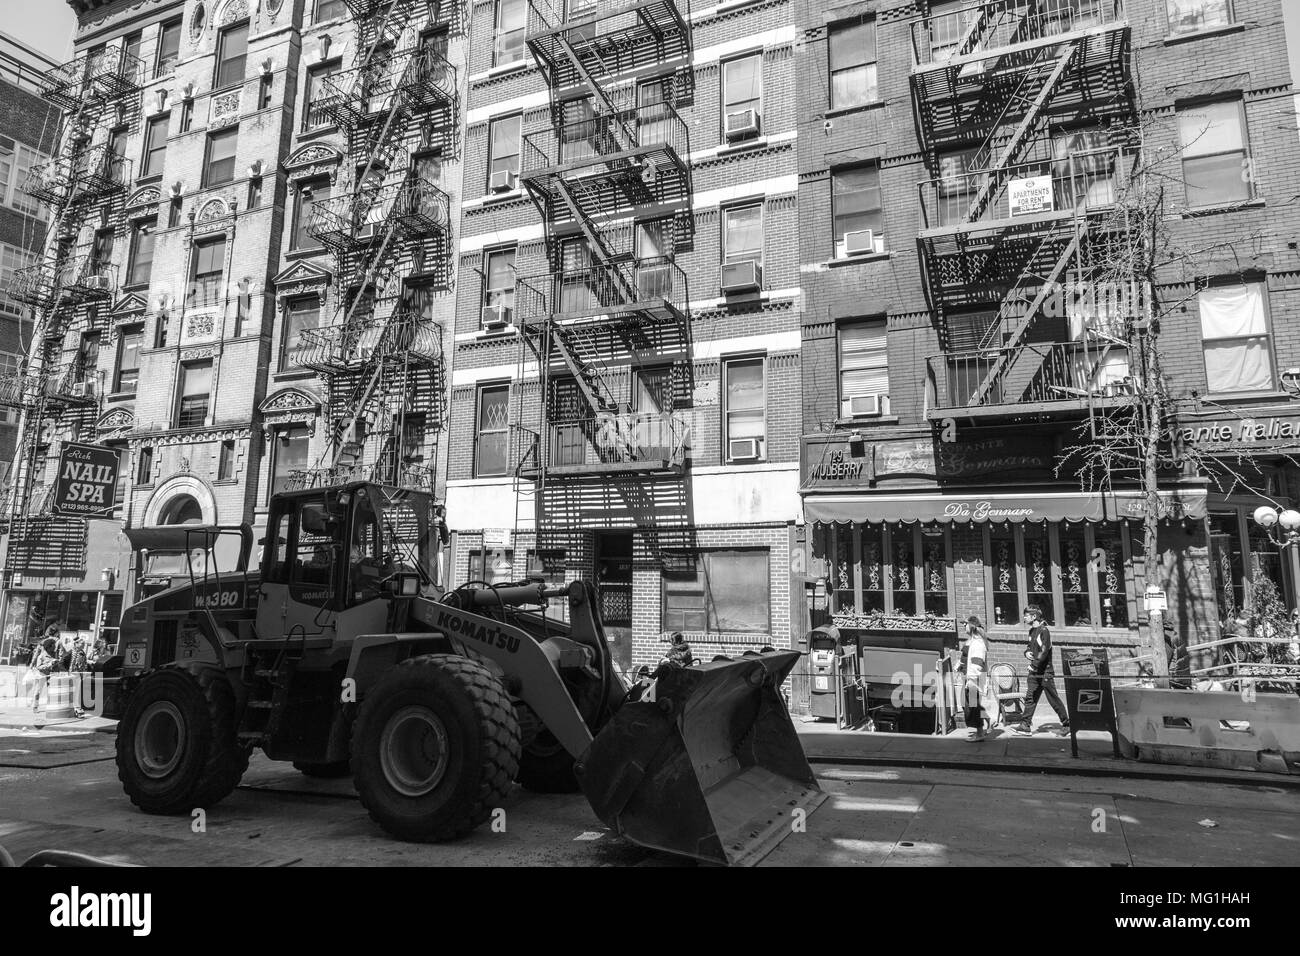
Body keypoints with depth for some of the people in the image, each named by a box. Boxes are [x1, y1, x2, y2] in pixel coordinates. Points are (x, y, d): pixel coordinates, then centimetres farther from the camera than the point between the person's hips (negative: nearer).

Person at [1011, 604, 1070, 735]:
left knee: (1054, 699, 1)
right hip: (1035, 672, 8)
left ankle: (1067, 724, 15)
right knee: (1030, 698, 2)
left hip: (1045, 671, -8)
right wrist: (1027, 652, 1)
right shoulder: (1032, 631, 13)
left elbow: (1044, 651, -20)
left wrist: (1034, 664, -20)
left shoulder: (1044, 631, -13)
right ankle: (1025, 725, 0)